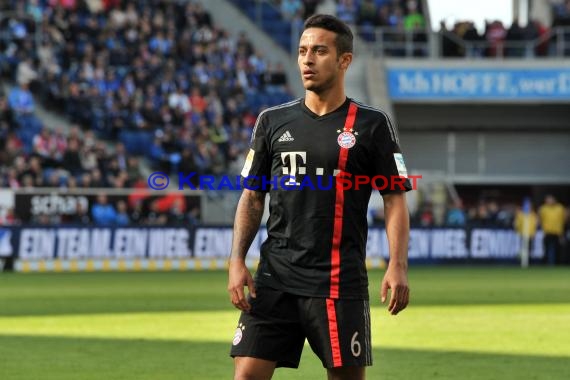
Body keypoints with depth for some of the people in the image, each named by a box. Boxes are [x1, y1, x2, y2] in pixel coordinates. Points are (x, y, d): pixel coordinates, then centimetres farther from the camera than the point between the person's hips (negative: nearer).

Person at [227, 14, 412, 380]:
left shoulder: (372, 124, 2)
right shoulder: (273, 122, 11)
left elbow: (395, 199, 0)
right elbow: (252, 198, 13)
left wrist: (398, 266, -13)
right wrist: (237, 261, 0)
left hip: (341, 282, -2)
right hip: (275, 278, 2)